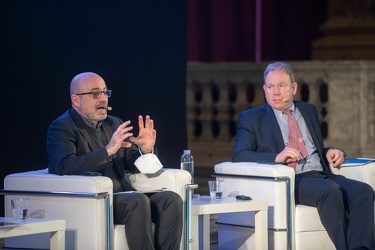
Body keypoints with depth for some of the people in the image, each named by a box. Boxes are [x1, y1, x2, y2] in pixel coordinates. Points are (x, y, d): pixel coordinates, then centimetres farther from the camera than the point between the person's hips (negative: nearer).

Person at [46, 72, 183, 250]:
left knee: (171, 199, -15)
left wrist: (146, 150, -2)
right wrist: (108, 150, -26)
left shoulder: (114, 125, 20)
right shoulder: (61, 128, -1)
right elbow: (65, 167, -19)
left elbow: (134, 166, 21)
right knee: (138, 201, -31)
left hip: (120, 198, 7)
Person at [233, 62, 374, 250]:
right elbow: (239, 156, -2)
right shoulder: (251, 118, 12)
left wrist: (330, 152, 7)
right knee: (330, 190, -34)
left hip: (322, 176, 5)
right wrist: (277, 157, -19)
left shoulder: (309, 111, 26)